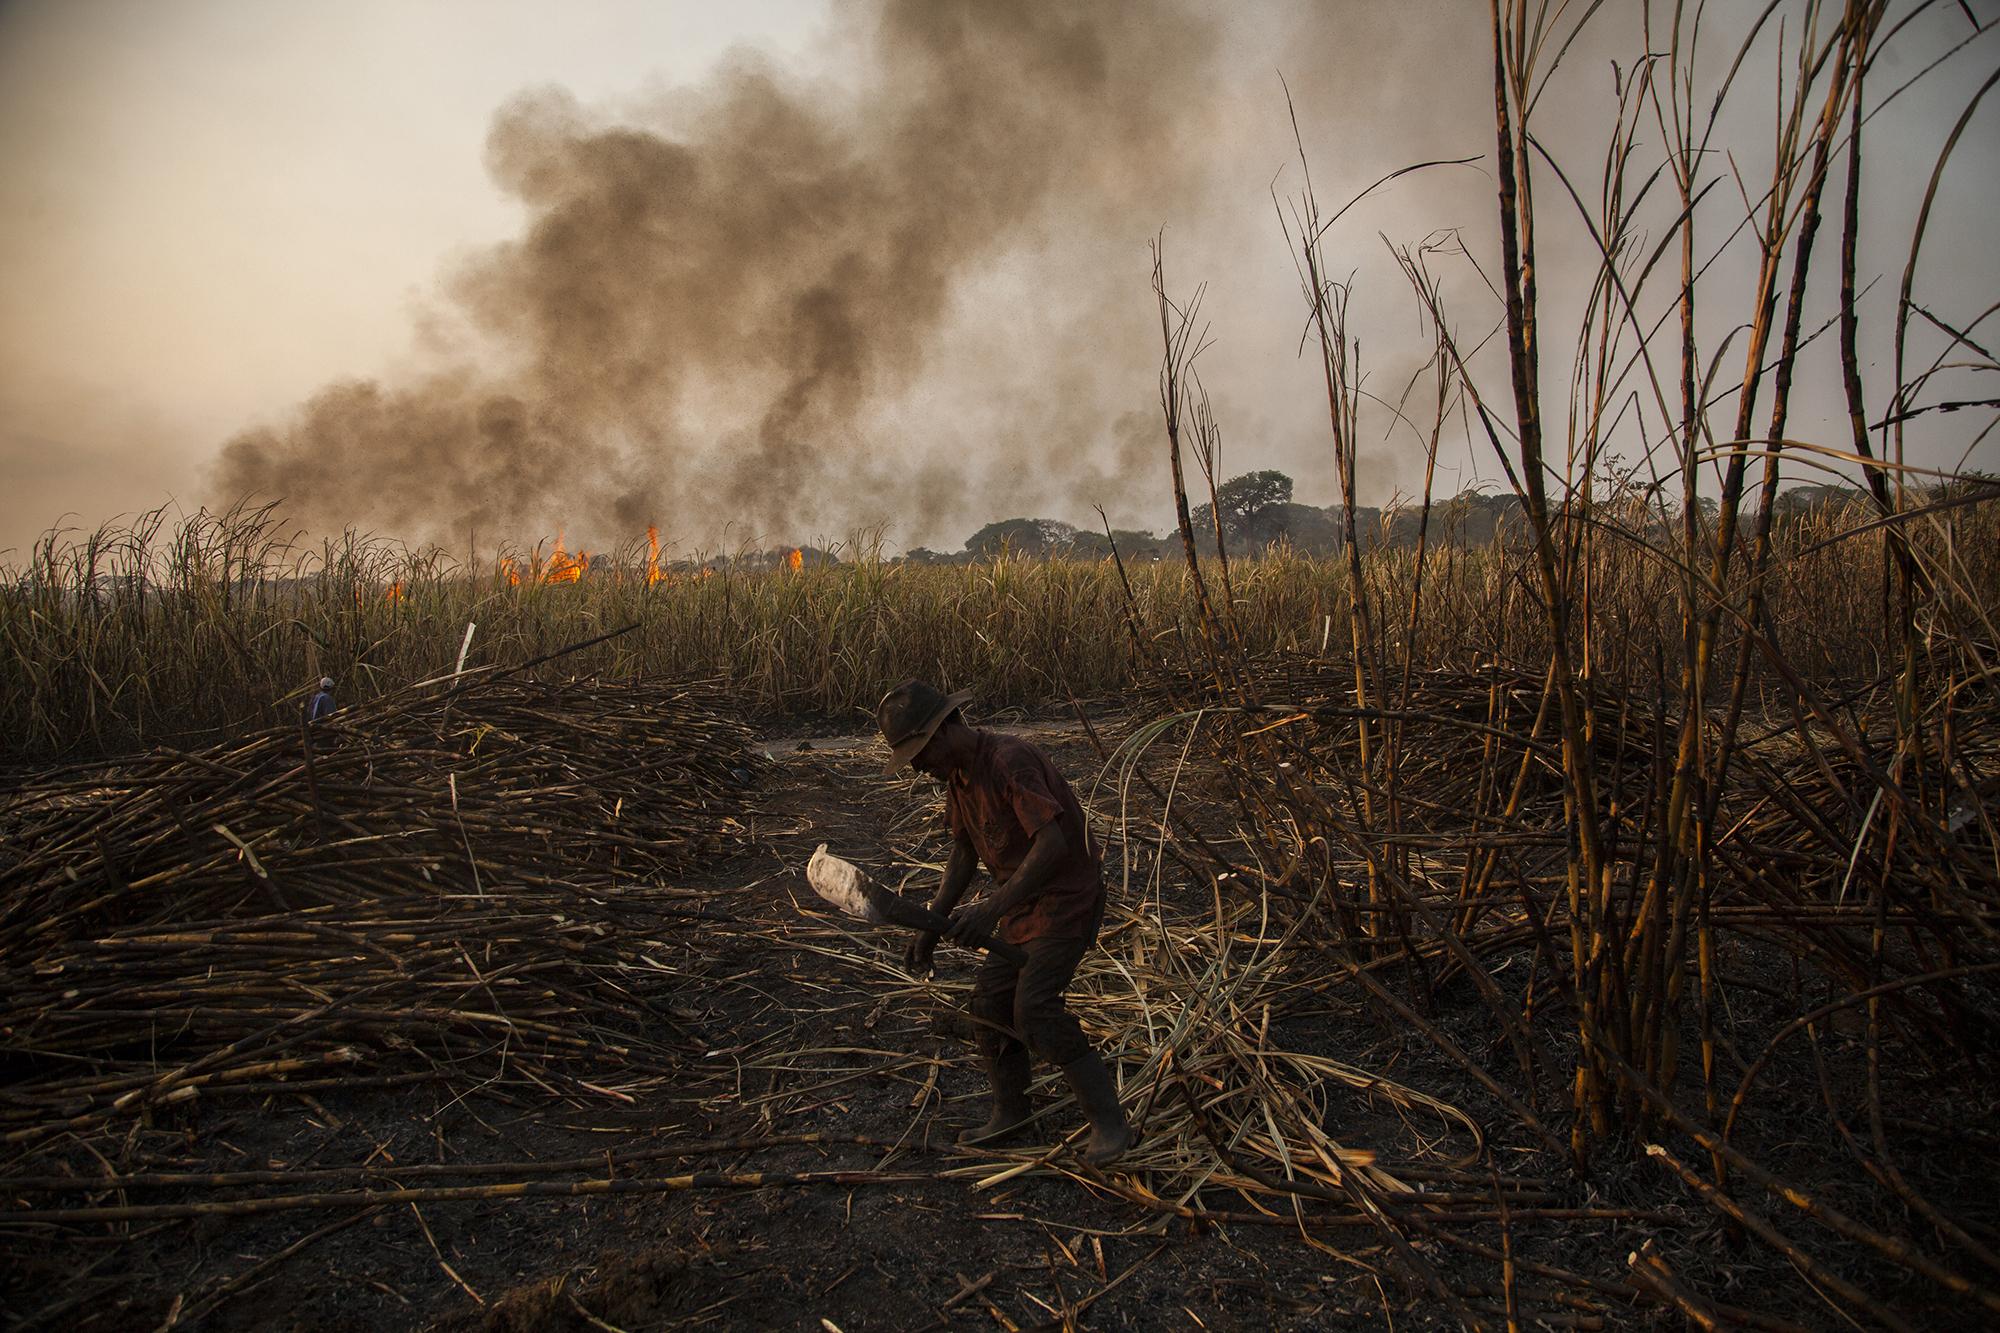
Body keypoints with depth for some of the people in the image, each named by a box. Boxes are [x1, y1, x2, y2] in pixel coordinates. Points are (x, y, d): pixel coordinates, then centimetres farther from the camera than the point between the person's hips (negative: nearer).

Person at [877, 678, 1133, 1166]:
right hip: (1024, 900, 9)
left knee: (1035, 1009, -15)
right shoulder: (958, 773, 2)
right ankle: (1010, 1111, 27)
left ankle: (1109, 1121, -2)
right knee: (991, 1000, 8)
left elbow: (1053, 843, -35)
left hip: (1068, 897, -9)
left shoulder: (1011, 760, -27)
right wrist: (931, 927, 8)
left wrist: (992, 910, -38)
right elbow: (964, 853, 12)